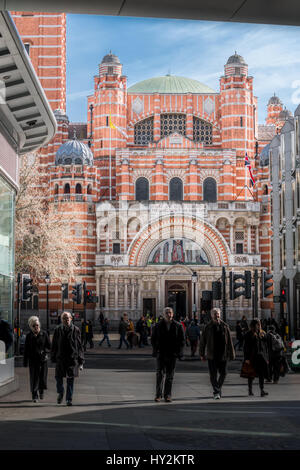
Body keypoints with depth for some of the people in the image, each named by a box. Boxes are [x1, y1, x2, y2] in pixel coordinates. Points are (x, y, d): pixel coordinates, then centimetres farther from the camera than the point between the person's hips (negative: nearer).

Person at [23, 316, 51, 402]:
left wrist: (44, 352, -13)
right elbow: (26, 349, 7)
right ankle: (34, 396, 3)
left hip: (43, 359, 0)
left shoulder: (44, 334, 2)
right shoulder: (29, 336, 4)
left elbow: (49, 347, 7)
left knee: (43, 377, 2)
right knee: (34, 378, -3)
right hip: (33, 359, 0)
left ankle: (41, 391, 29)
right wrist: (25, 361, 4)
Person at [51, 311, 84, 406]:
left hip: (72, 358, -1)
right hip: (60, 358, 1)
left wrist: (81, 361, 1)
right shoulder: (57, 330, 3)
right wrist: (53, 358, 3)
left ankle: (69, 399, 9)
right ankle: (60, 393, 31)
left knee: (70, 379, 1)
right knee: (58, 377, 3)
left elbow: (79, 346, 3)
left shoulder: (76, 330, 1)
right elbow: (54, 345, 8)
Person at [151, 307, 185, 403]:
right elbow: (153, 339, 8)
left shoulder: (178, 326, 4)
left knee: (170, 375, 5)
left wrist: (179, 351, -4)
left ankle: (168, 395, 10)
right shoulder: (158, 325, 4)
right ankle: (158, 395, 1)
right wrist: (156, 350, -3)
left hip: (172, 355, 0)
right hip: (161, 354, 0)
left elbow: (182, 340, 6)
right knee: (160, 374, -4)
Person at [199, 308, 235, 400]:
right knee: (213, 374, -2)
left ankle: (218, 388, 31)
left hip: (222, 354, 2)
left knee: (223, 373, 7)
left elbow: (229, 341, 7)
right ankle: (216, 392, 6)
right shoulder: (208, 327, -1)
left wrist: (231, 354, 4)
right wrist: (202, 354, 4)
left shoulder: (225, 326, 4)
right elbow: (203, 341, 4)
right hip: (212, 355, -2)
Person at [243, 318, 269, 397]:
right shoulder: (249, 335, -3)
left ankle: (262, 390, -3)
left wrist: (267, 358, 12)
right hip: (252, 357, -3)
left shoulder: (263, 334, 12)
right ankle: (250, 390, 15)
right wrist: (246, 358, -12)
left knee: (262, 374, -3)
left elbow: (266, 346, 16)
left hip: (262, 357, 4)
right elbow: (246, 347, -5)